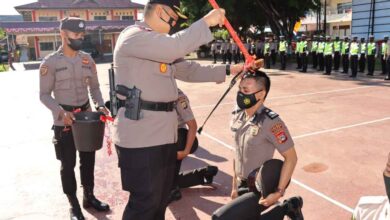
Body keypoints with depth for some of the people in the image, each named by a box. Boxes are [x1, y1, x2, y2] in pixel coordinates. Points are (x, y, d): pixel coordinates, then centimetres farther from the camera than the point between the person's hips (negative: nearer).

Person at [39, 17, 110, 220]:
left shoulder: (87, 59, 3)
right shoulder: (50, 62, -9)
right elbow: (44, 95, -8)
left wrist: (101, 105, -8)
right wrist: (61, 112, -24)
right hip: (63, 121, -4)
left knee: (88, 159, 15)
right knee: (68, 164, 8)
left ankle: (89, 197, 33)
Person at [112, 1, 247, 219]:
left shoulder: (161, 44, 19)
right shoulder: (133, 36, -12)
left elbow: (189, 70, 18)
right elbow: (175, 46, -29)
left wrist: (228, 70, 13)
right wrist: (206, 22, -18)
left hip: (164, 133, 10)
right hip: (140, 136, -10)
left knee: (162, 196, 22)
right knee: (146, 201, 2)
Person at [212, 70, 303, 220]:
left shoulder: (270, 122, -24)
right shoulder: (237, 116, -3)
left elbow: (291, 158, -18)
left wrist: (278, 192, -20)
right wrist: (234, 186, 9)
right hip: (243, 186, 7)